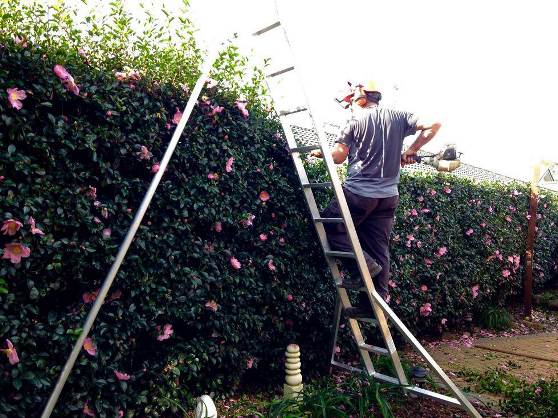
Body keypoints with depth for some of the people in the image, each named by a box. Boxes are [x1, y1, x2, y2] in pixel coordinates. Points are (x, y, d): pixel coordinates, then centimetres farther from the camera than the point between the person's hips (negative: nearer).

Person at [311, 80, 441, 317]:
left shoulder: (356, 121, -2)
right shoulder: (398, 117, 9)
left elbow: (338, 156, -9)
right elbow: (433, 125, 5)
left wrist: (320, 153, 10)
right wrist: (411, 151, 12)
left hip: (359, 192, -5)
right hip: (388, 196, 5)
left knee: (330, 227, 10)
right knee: (379, 250, 9)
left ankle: (363, 265, -5)